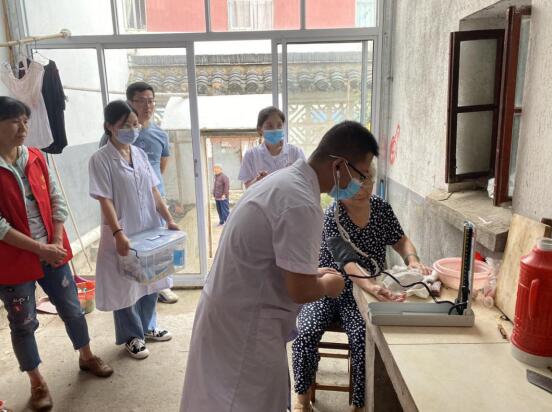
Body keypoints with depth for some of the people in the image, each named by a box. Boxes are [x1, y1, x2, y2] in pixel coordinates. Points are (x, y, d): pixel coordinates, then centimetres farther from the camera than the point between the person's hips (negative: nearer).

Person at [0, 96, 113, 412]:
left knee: (72, 309, 16)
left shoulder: (36, 157, 2)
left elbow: (56, 200, 4)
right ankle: (37, 382, 31)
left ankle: (87, 357, 39)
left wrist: (57, 241, -5)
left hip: (52, 252, 4)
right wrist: (40, 248, -18)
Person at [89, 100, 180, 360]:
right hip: (123, 234, -6)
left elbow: (153, 191, 8)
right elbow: (105, 200, -16)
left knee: (151, 281, 17)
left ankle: (148, 326, 37)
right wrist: (118, 233, -23)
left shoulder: (140, 154, 6)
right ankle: (132, 336, 28)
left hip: (149, 229, 6)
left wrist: (169, 219, 2)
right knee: (125, 286, 8)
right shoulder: (101, 159, -11)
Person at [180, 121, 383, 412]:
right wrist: (328, 284, -4)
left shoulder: (285, 180, 6)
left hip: (232, 307, 10)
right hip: (244, 322, -10)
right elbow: (300, 291, -24)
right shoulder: (301, 203, -27)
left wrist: (312, 273, 12)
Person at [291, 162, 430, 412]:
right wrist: (371, 287, -48)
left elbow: (400, 241, 6)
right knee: (306, 333, -23)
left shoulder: (381, 208, -1)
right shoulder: (332, 215, -18)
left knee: (363, 337, -24)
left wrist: (412, 259, -18)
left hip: (364, 292, 2)